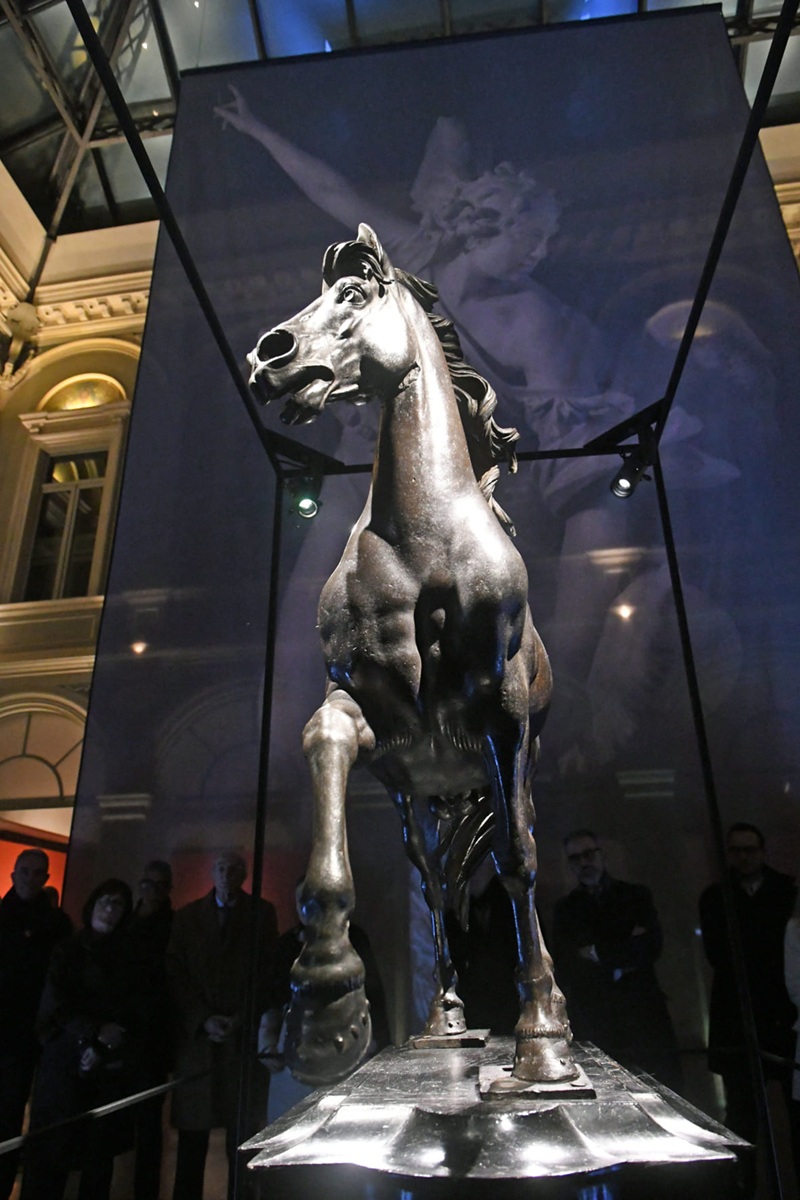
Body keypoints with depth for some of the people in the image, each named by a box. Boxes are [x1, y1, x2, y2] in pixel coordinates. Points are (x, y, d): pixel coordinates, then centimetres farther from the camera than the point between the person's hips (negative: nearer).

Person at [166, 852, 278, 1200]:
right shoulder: (188, 915, 12)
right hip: (197, 1034, 1)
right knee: (192, 1130, 2)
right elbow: (176, 973, 5)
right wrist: (203, 1020, -5)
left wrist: (242, 1018, -8)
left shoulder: (262, 913, 8)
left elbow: (268, 970, 2)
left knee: (243, 1129, -2)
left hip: (246, 1036, -1)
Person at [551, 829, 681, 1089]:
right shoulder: (566, 909, 11)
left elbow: (651, 946, -4)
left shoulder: (635, 896, 9)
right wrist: (621, 960, -4)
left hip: (642, 1012, 0)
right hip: (592, 1024, 0)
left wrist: (596, 954, -5)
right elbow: (563, 968, 1)